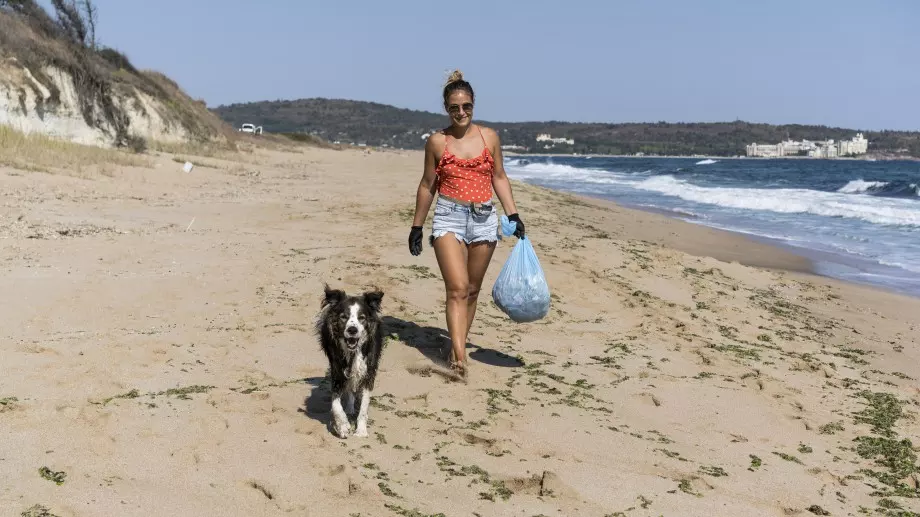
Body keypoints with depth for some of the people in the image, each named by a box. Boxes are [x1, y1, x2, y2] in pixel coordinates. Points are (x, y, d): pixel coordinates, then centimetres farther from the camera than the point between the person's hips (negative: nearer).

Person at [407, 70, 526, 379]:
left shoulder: (489, 138, 6)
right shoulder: (437, 141, 2)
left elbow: (499, 178, 12)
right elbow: (427, 185, 8)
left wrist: (513, 215, 4)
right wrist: (417, 226, 10)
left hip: (483, 219, 3)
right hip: (449, 218, -3)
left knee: (472, 290, 8)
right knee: (457, 288, -16)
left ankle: (456, 347, 20)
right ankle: (459, 356, -22)